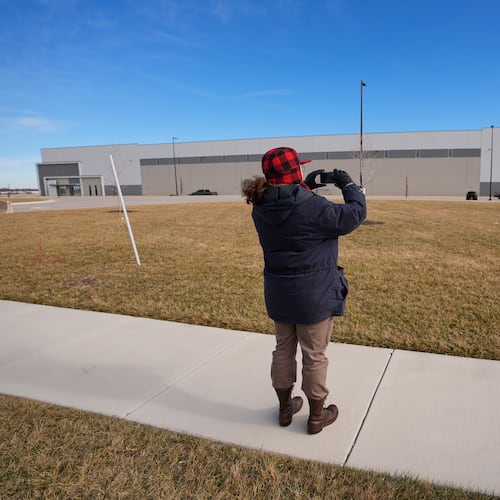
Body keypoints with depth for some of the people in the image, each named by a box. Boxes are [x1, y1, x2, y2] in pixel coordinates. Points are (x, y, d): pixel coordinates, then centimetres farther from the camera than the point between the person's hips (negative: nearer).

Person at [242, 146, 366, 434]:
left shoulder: (261, 208, -4)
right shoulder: (314, 207, -23)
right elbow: (355, 215, -11)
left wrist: (307, 187, 8)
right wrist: (349, 185, 3)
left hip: (278, 292, 6)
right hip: (314, 295, -6)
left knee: (283, 351, 19)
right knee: (315, 356, 10)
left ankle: (285, 408, 36)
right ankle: (317, 416, 27)